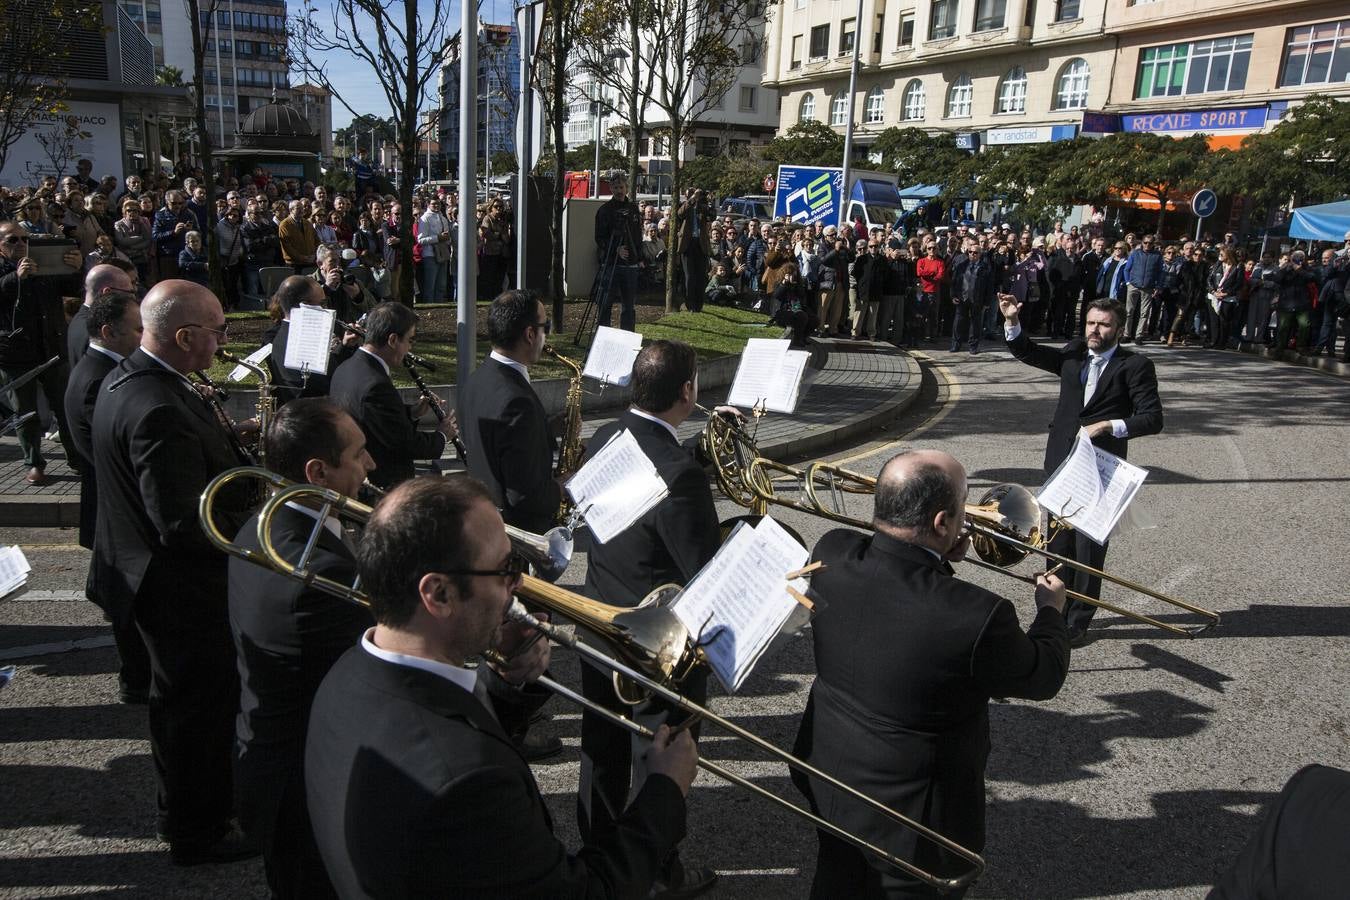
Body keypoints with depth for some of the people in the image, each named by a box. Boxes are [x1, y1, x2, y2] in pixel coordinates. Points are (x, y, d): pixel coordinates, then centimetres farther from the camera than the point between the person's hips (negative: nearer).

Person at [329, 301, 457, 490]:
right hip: (384, 487, -10)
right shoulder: (376, 386, -26)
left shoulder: (346, 369, 4)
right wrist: (442, 436, -4)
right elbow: (407, 444, -21)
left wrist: (411, 413, 7)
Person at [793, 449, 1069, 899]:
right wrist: (1051, 609, 6)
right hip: (912, 814, -5)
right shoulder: (977, 616, -34)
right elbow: (1044, 675, -11)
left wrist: (937, 559, -1)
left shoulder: (831, 553, -19)